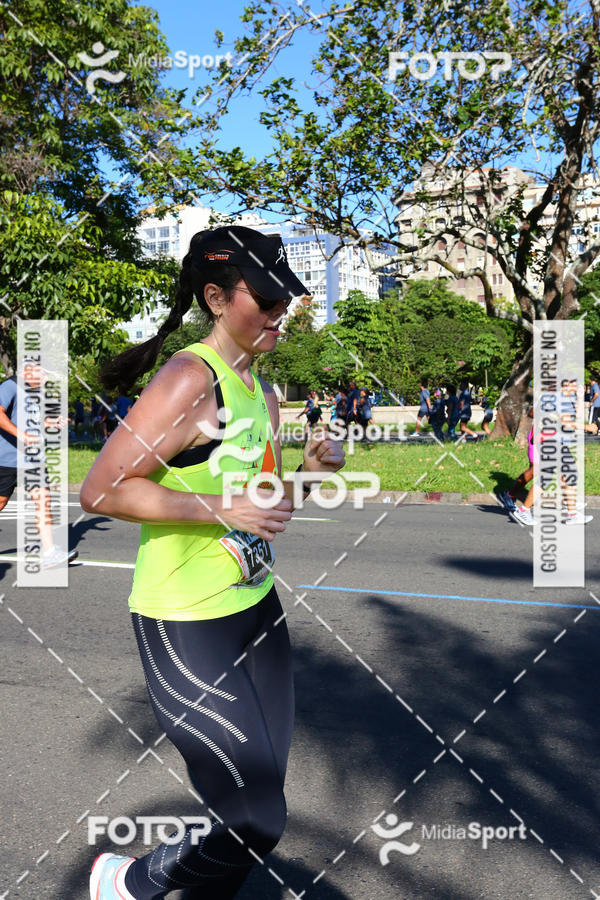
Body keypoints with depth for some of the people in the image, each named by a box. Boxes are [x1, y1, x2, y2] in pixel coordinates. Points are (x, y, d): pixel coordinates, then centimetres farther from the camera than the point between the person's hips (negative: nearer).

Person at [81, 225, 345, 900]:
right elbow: (100, 490, -20)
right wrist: (222, 507, -24)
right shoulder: (190, 378, -17)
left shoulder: (264, 394, 10)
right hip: (186, 627, -9)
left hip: (258, 609, 9)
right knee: (256, 825, -1)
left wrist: (309, 472, 3)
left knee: (258, 808, 16)